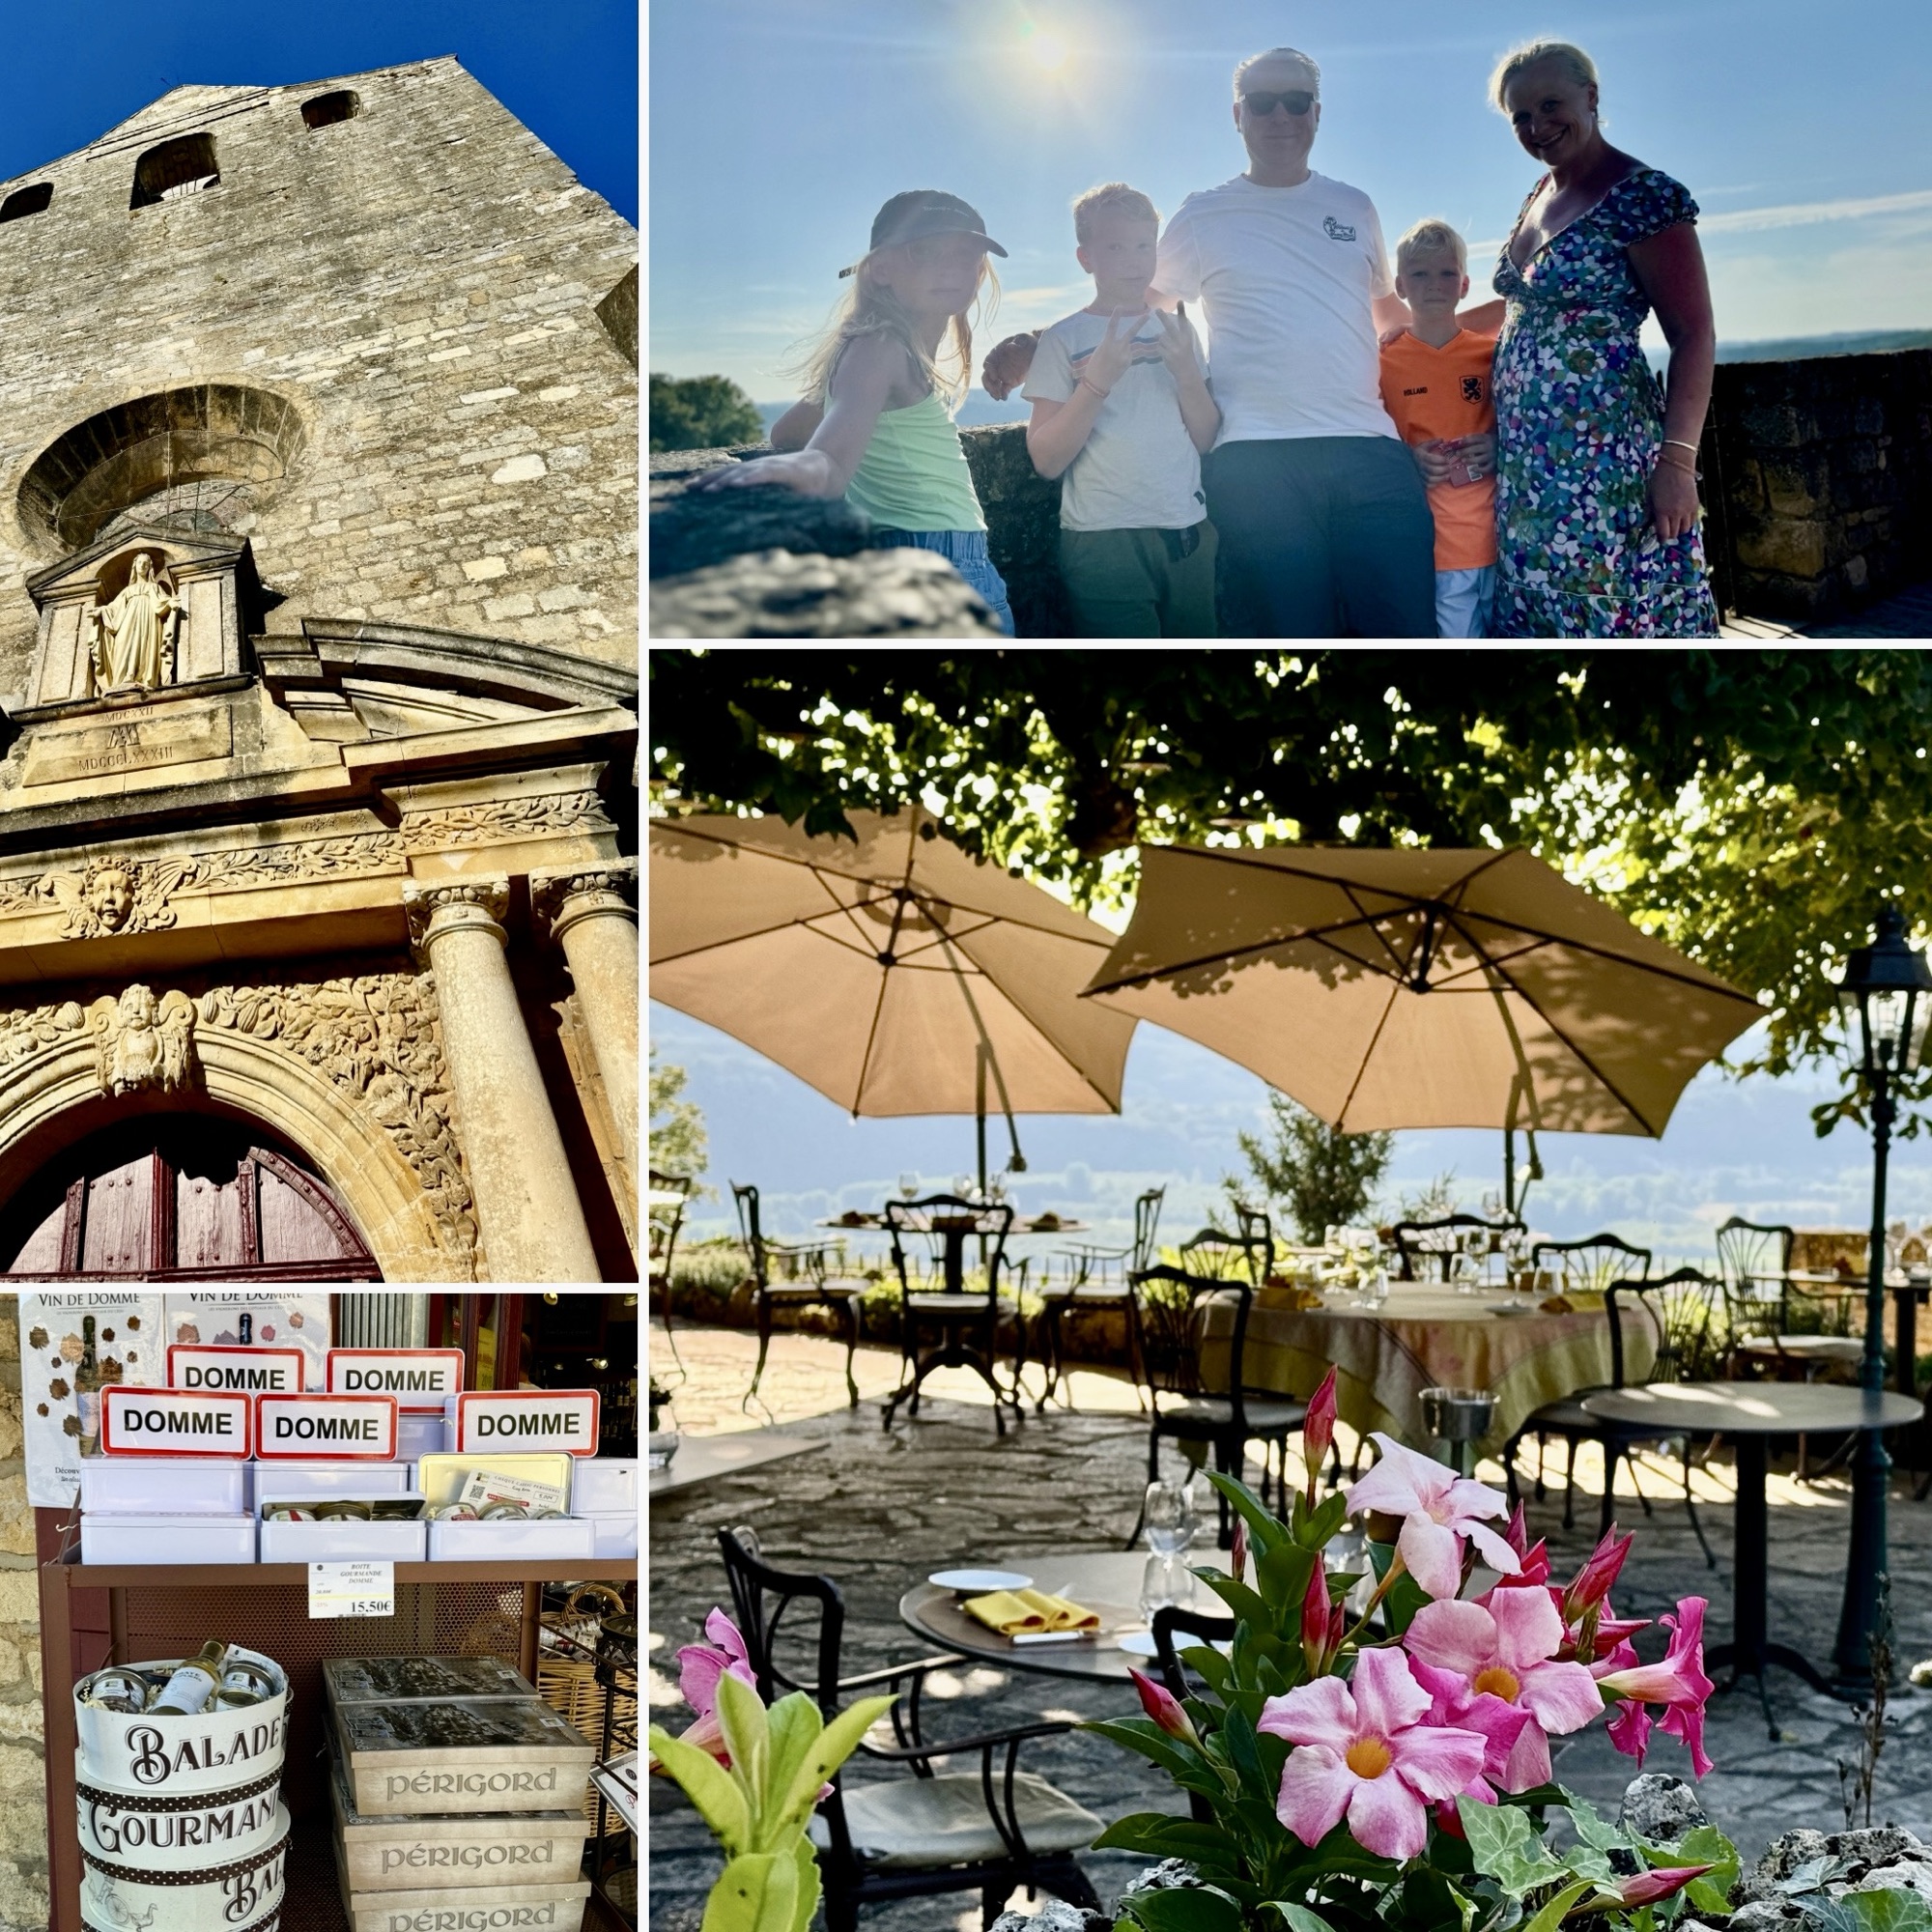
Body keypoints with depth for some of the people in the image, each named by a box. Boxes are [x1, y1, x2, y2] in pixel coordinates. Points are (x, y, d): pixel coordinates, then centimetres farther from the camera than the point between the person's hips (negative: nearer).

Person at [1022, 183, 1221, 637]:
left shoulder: (1176, 329, 12)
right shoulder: (1063, 339, 1)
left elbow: (1208, 441, 7)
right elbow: (1046, 459, -7)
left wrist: (1187, 372, -9)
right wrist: (1097, 380, -18)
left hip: (1190, 537, 4)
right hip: (1103, 543, -4)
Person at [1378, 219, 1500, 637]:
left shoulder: (1493, 352, 7)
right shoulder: (1384, 362, 2)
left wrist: (1501, 447, -5)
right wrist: (1407, 462, -13)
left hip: (1503, 535, 2)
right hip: (1437, 542, -2)